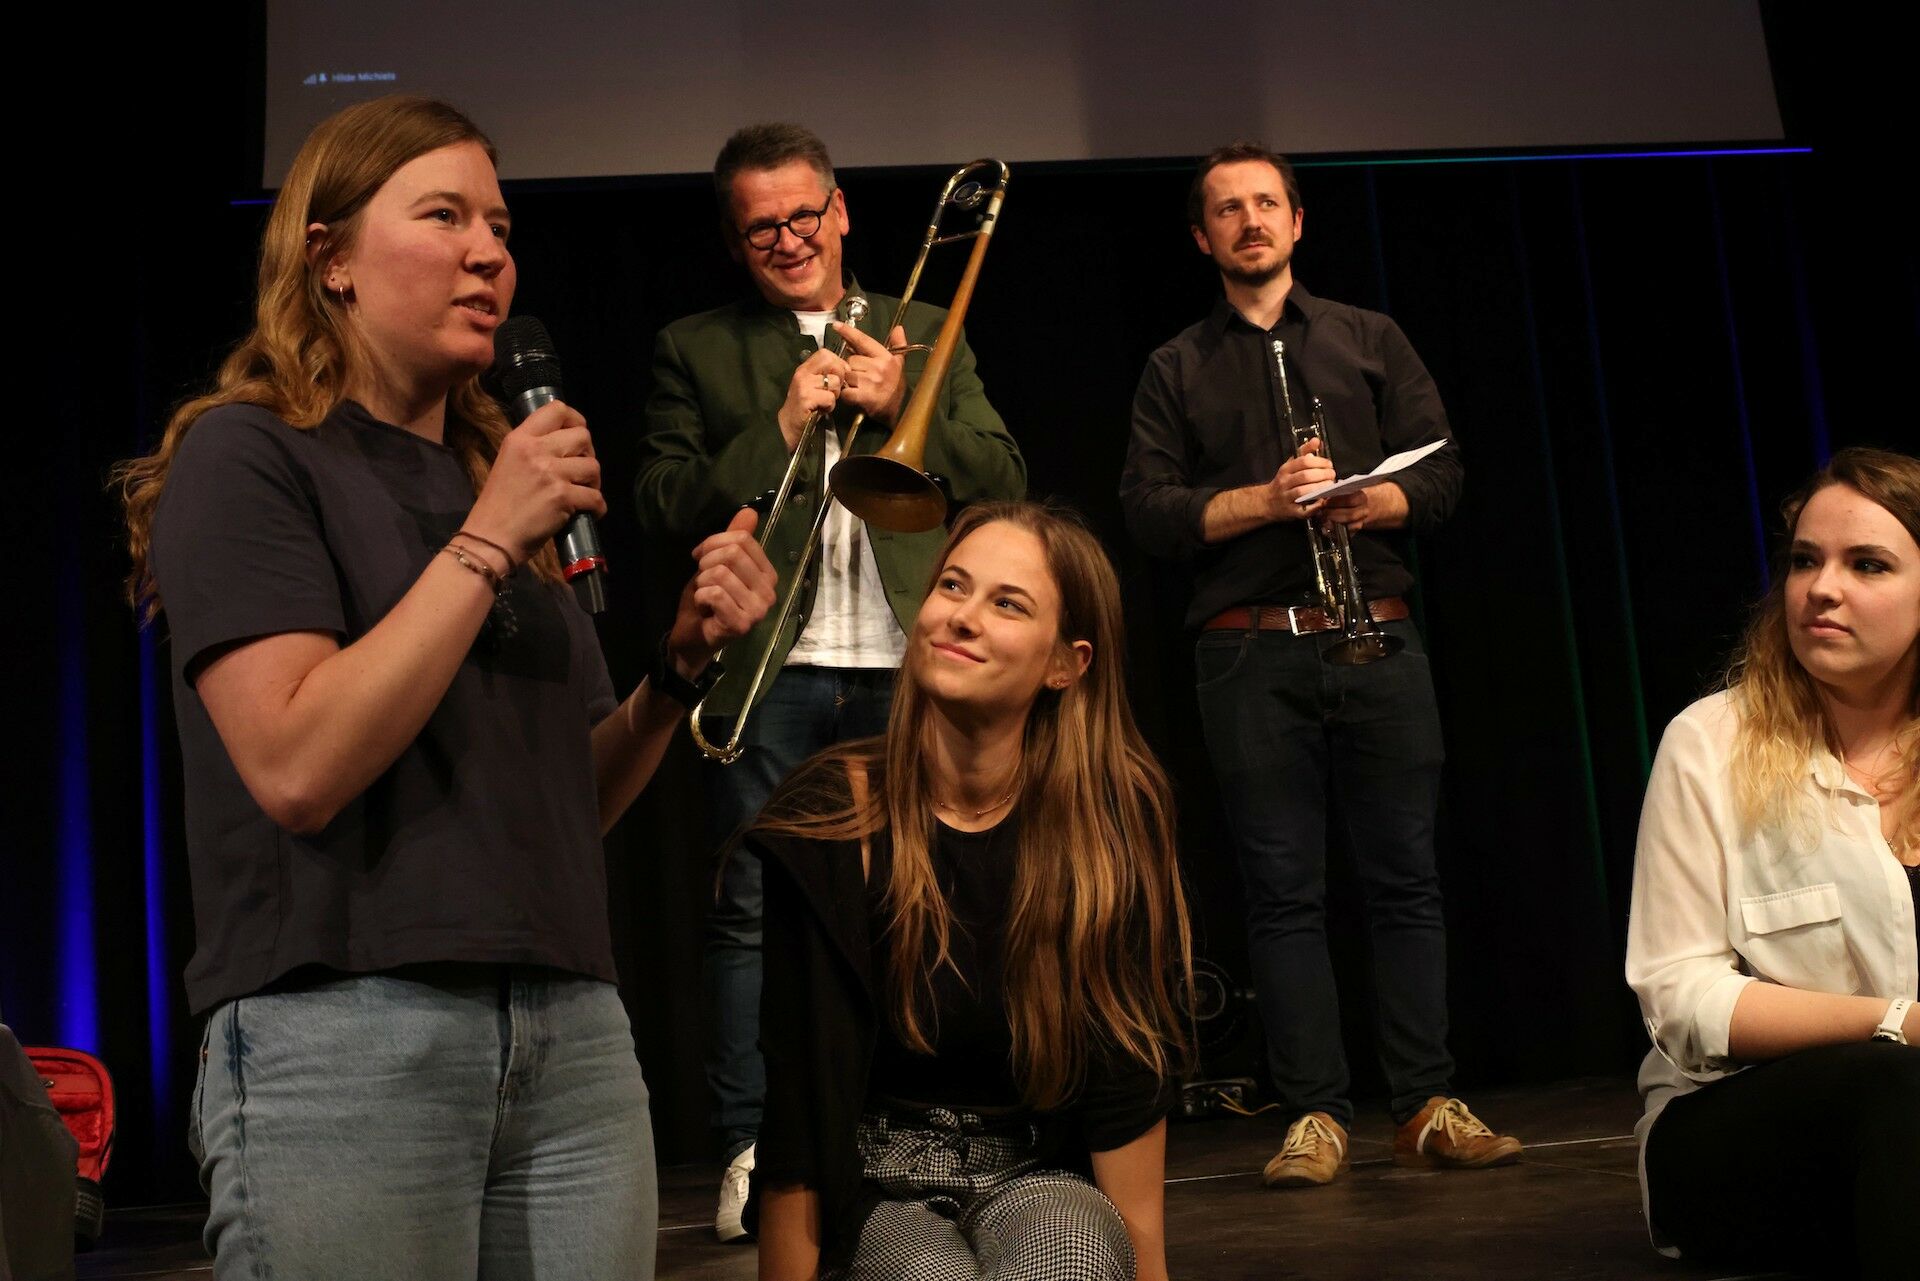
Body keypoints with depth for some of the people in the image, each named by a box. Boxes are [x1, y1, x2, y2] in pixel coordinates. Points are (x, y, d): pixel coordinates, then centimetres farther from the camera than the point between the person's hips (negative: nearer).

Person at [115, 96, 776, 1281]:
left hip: (574, 1034, 6)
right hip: (344, 1037, -6)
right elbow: (297, 769, -17)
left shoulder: (494, 470, 15)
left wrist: (682, 661, 0)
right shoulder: (248, 452, -3)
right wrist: (486, 542, -14)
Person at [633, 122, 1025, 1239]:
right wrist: (780, 424, -8)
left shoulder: (924, 332, 17)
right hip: (767, 673, -1)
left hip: (909, 667, 2)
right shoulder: (696, 349, 12)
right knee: (753, 913, -1)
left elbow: (1004, 477, 10)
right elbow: (663, 505, 2)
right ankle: (751, 1148, 8)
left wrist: (901, 406, -5)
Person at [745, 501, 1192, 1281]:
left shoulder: (1113, 818, -10)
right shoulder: (832, 821, -13)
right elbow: (796, 1099, -12)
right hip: (879, 1189, 0)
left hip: (1042, 1180, 0)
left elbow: (1129, 1072, -6)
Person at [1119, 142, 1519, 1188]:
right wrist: (1266, 498, -12)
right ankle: (1314, 1117, 6)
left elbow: (1440, 474, 8)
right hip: (1251, 654, -1)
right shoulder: (1176, 369, 13)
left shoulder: (1371, 339, 16)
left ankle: (1426, 1109, 6)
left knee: (1405, 876, 0)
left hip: (1377, 640, 1)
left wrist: (1366, 501, -12)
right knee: (1283, 888, 0)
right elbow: (1148, 511, 1)